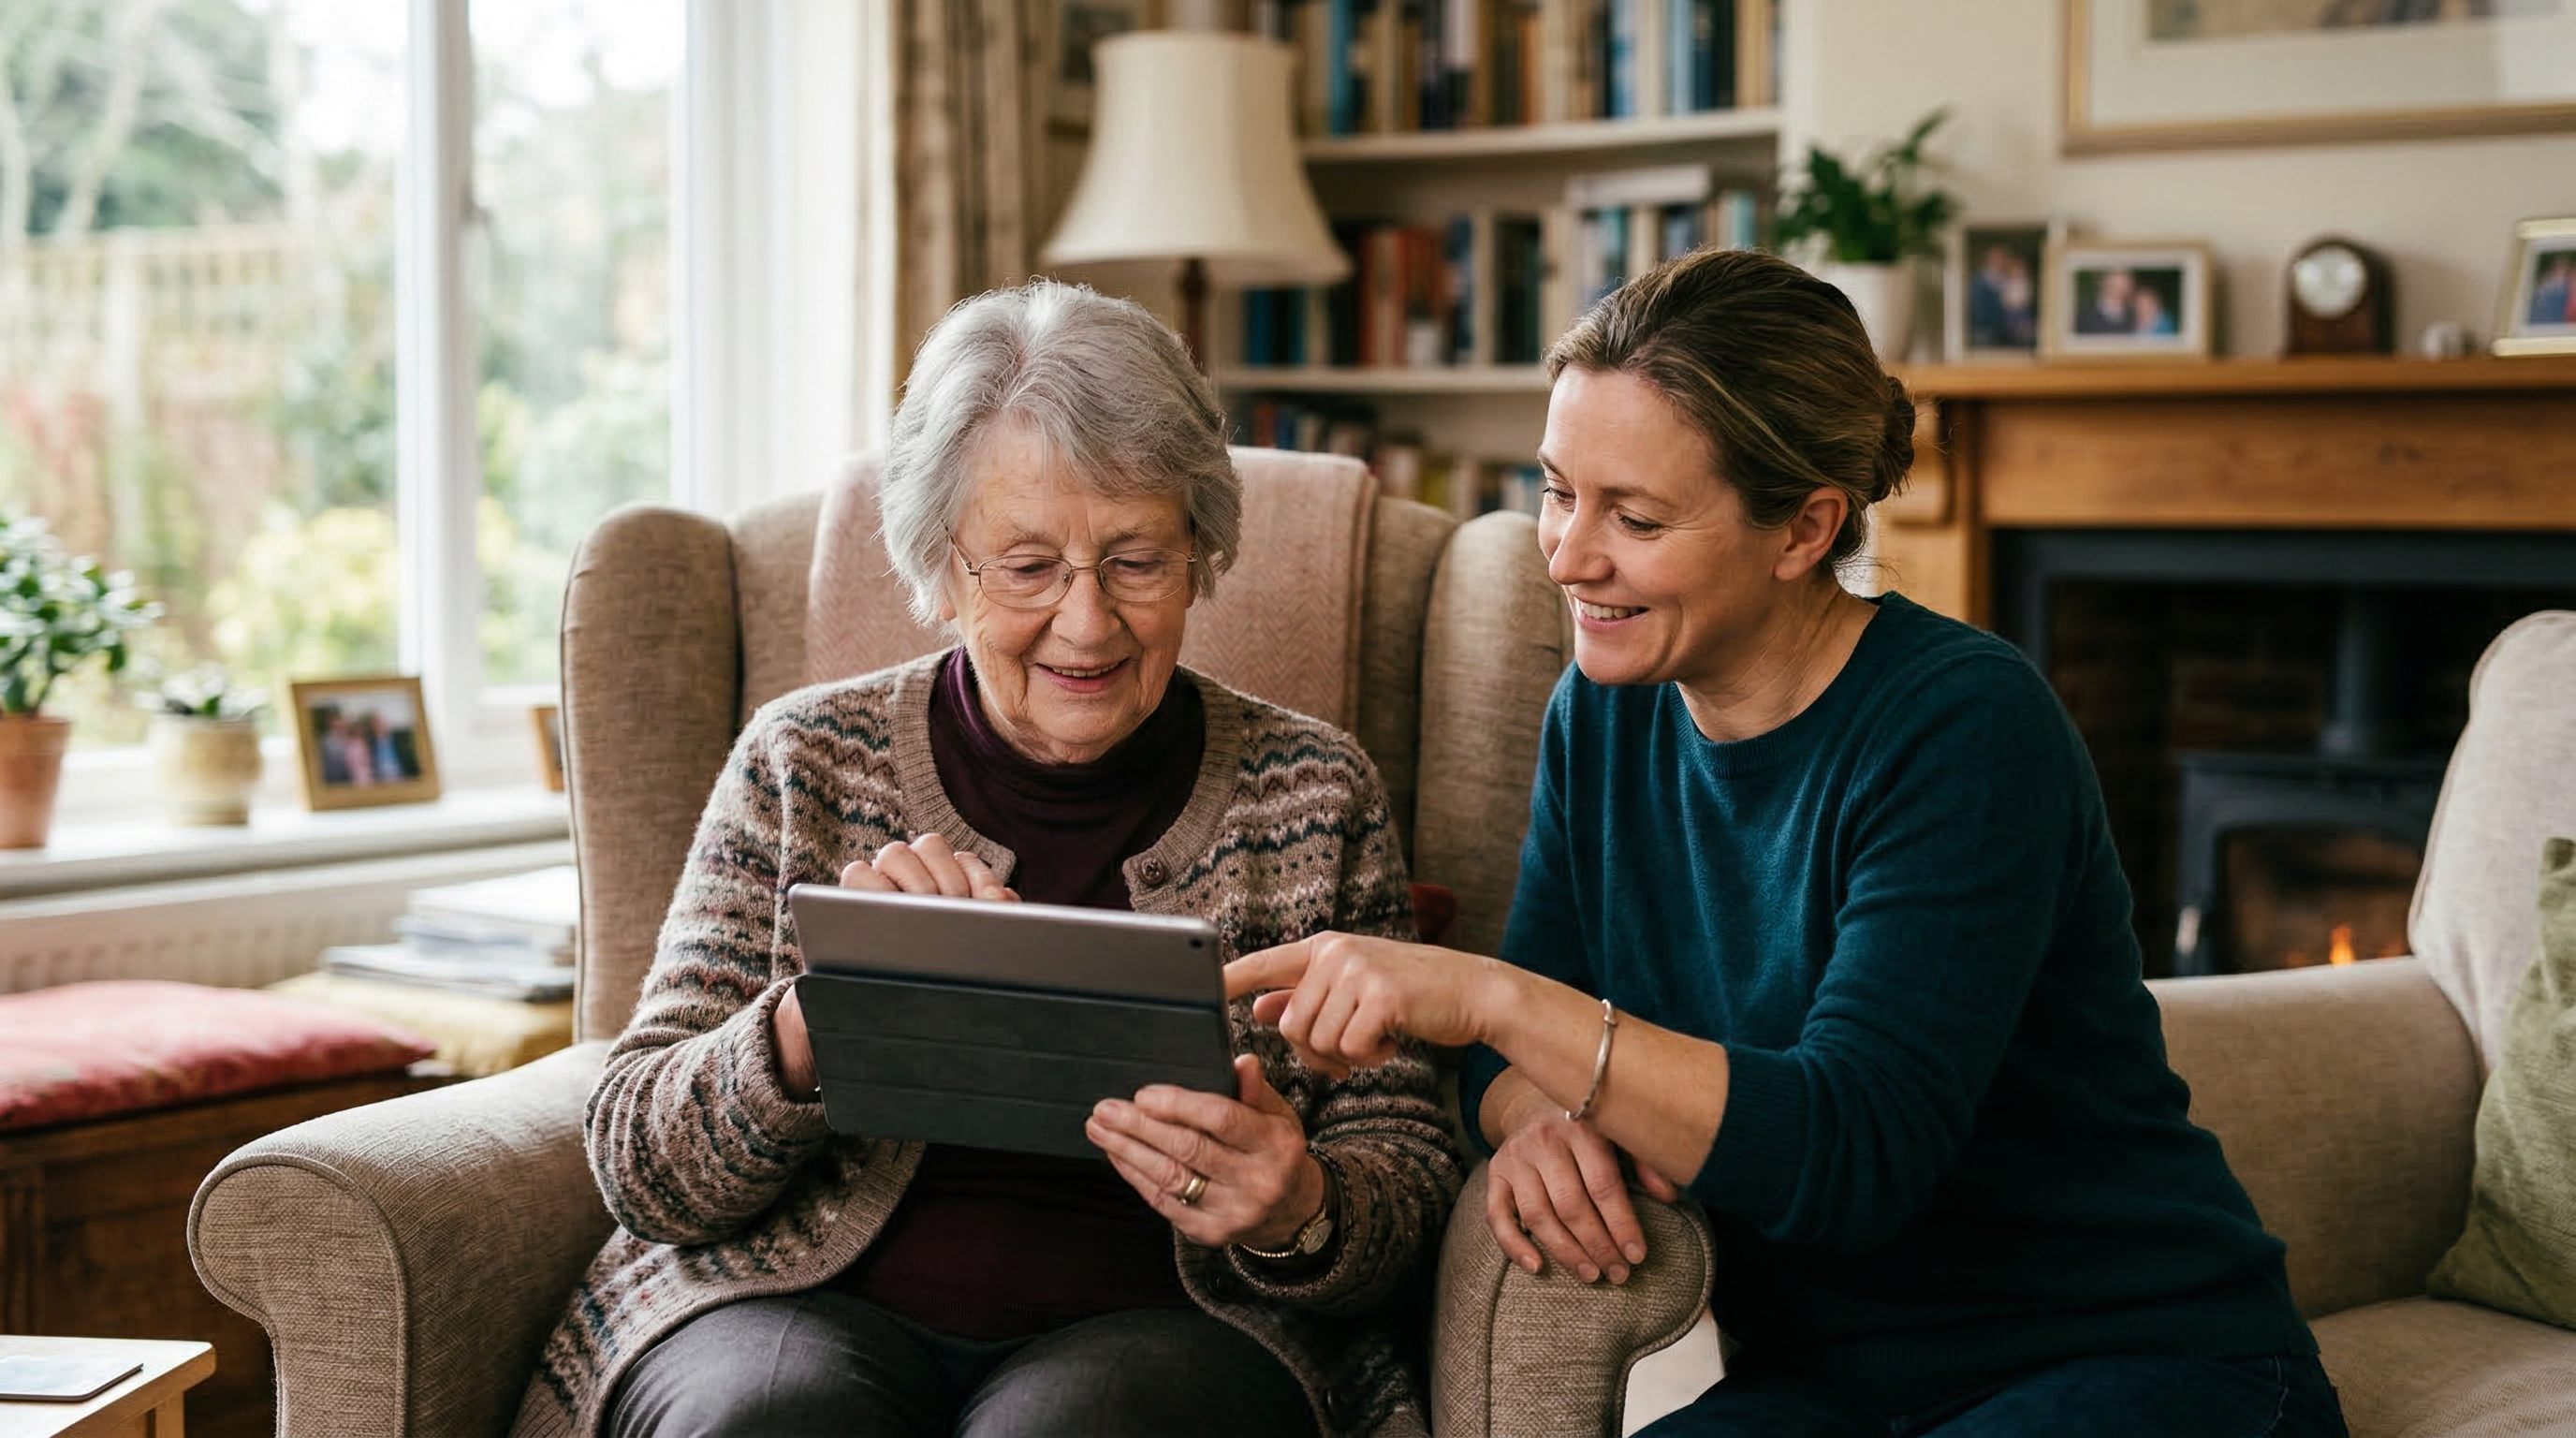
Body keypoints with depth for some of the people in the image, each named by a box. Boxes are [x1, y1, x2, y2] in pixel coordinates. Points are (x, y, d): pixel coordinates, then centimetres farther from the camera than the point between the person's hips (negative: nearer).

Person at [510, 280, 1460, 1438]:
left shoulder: (1311, 793, 7)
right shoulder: (807, 764, 6)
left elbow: (1410, 1186, 7)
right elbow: (638, 1167, 3)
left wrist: (1298, 1219, -17)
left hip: (1161, 1323, 0)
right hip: (813, 1306, 1)